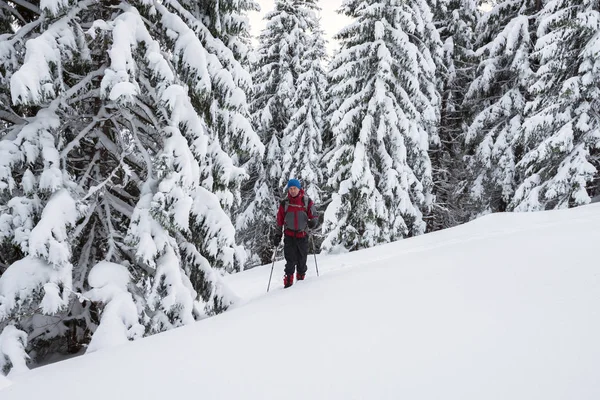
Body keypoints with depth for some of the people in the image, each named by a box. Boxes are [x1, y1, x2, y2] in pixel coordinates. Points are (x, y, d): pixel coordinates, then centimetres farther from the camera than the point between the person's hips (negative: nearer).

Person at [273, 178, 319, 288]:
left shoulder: (307, 201, 0)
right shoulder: (284, 203, 3)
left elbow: (314, 216, 4)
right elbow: (279, 220, 9)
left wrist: (313, 222, -19)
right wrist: (278, 234, 7)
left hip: (302, 235, 0)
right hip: (289, 235, 0)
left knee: (302, 259, 7)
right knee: (290, 260, -6)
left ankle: (301, 278, 22)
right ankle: (289, 280, 0)